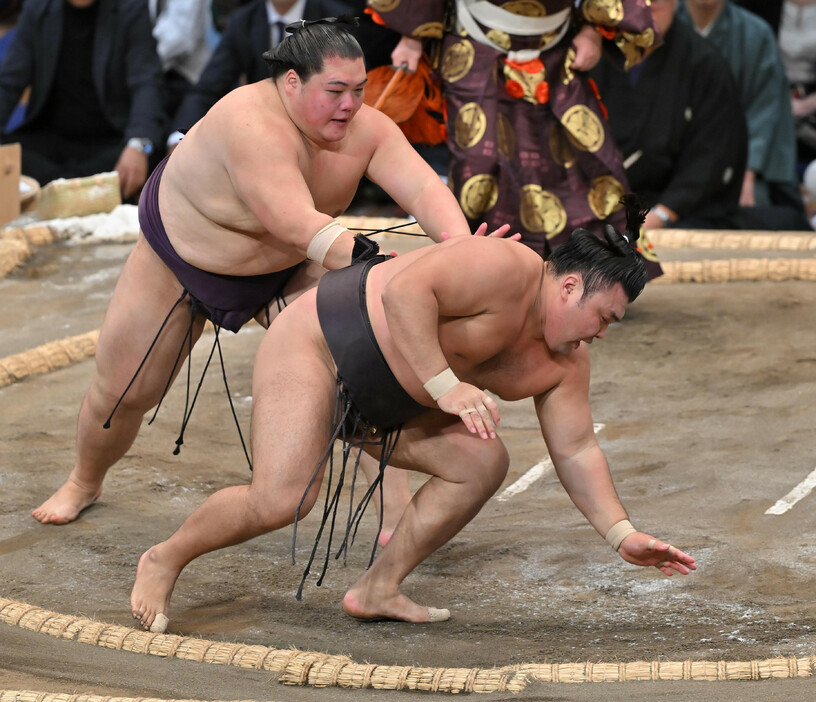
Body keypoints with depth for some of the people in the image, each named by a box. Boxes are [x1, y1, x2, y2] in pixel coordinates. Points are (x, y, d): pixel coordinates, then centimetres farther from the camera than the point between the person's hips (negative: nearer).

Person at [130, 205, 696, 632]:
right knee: (281, 500, -23)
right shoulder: (504, 269, -25)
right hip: (316, 342, -9)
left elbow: (576, 452, 7)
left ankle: (378, 590, 4)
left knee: (483, 462, -4)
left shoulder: (564, 364, 2)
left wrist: (622, 534, 0)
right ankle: (165, 559, 1)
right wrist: (444, 385, -39)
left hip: (384, 408, 9)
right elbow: (405, 291, -35)